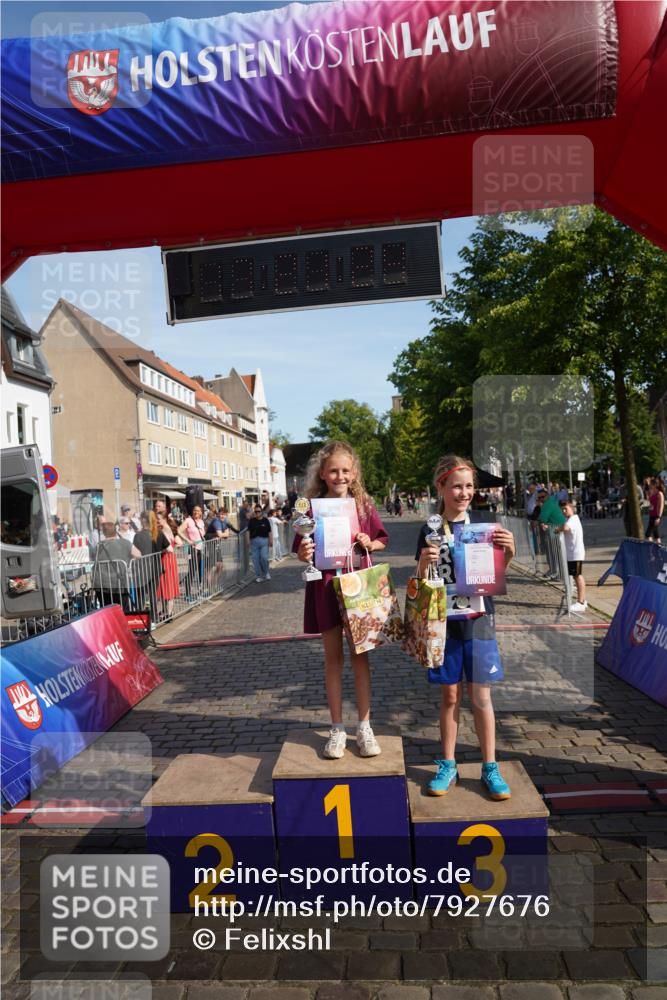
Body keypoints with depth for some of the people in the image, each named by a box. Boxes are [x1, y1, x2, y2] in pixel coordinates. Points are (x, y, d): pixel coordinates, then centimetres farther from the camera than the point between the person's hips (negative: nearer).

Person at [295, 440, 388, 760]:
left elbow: (381, 541, 9)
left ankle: (364, 726, 21)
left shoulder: (364, 504, -1)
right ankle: (337, 728, 22)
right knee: (333, 656, 10)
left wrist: (369, 543, -12)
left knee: (360, 655, 8)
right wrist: (304, 554, -21)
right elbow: (303, 551, 1)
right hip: (326, 586, 0)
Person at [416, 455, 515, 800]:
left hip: (479, 620, 0)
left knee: (481, 697, 7)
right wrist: (424, 563, -20)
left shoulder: (484, 521, 0)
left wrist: (509, 551, -14)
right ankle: (447, 765, 26)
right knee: (450, 696, 11)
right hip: (444, 620, 0)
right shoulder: (430, 530, -2)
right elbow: (421, 583, 0)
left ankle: (490, 768, 22)